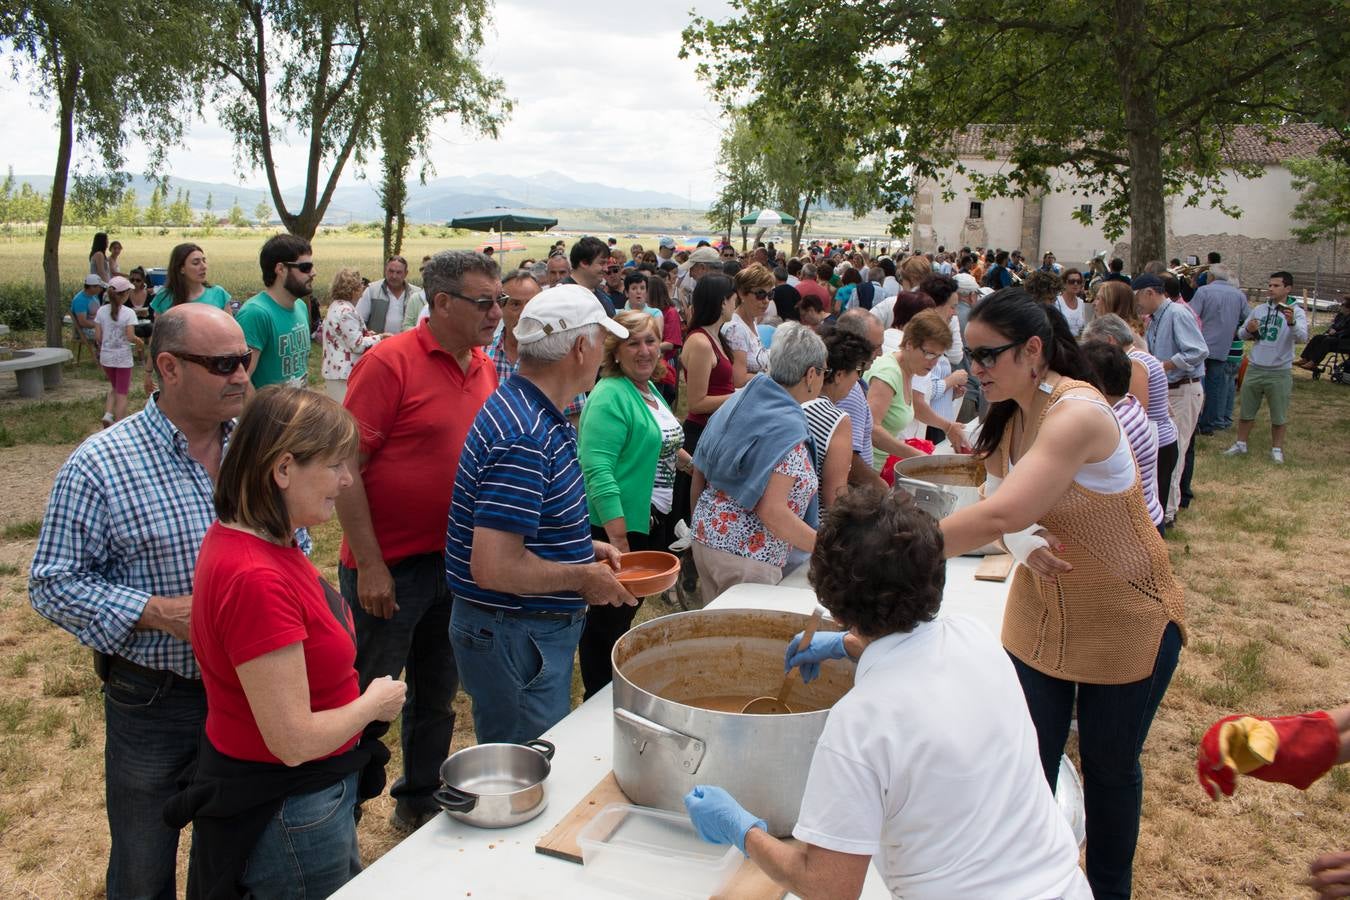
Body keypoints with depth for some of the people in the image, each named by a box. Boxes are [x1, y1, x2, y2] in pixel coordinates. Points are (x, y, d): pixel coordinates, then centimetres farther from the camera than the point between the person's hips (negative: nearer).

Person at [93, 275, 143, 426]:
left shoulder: (101, 311, -2)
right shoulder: (128, 313, -14)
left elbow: (97, 337, -1)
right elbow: (130, 337, -18)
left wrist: (103, 347, 17)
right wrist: (140, 342, 2)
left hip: (106, 357, 4)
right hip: (123, 358, -4)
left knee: (114, 387, 25)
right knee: (122, 393, 7)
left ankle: (108, 414, 5)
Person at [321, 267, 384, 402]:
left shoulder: (335, 306, 13)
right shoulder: (346, 311, -18)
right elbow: (357, 344, -19)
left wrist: (367, 334, 11)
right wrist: (379, 338, -7)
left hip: (335, 370, 10)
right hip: (346, 374, -10)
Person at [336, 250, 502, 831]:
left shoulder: (485, 368, 5)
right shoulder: (390, 362, -15)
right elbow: (345, 466, -17)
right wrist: (369, 564, -18)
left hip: (454, 561, 7)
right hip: (389, 568, -6)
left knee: (437, 695, 20)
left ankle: (419, 803, 40)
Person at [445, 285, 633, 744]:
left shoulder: (526, 409, 6)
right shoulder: (525, 439, -27)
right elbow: (494, 567, -31)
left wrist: (584, 547, 9)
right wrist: (584, 578, -17)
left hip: (535, 630, 10)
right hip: (514, 636, -10)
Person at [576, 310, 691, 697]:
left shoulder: (650, 389, 10)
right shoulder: (610, 396, -18)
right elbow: (597, 471, -27)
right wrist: (620, 544, -30)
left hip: (652, 524, 9)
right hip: (617, 528, -9)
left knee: (628, 612, 20)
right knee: (607, 623, 4)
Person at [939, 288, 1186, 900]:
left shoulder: (1077, 414, -30)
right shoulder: (1013, 412, -3)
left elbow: (999, 514, -41)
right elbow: (996, 496, -3)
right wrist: (1024, 542, -26)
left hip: (1124, 619, -6)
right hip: (1040, 613, 6)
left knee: (1109, 763, 14)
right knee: (1029, 764, 8)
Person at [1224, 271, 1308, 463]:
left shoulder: (1295, 312, -7)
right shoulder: (1259, 310, 5)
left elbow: (1303, 336, -24)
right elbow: (1241, 334, 13)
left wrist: (1292, 322, -43)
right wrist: (1249, 330, -10)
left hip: (1280, 372, -4)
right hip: (1255, 368, 4)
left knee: (1279, 415, 8)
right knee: (1245, 411, 13)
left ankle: (1277, 449, 22)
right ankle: (1240, 444, 27)